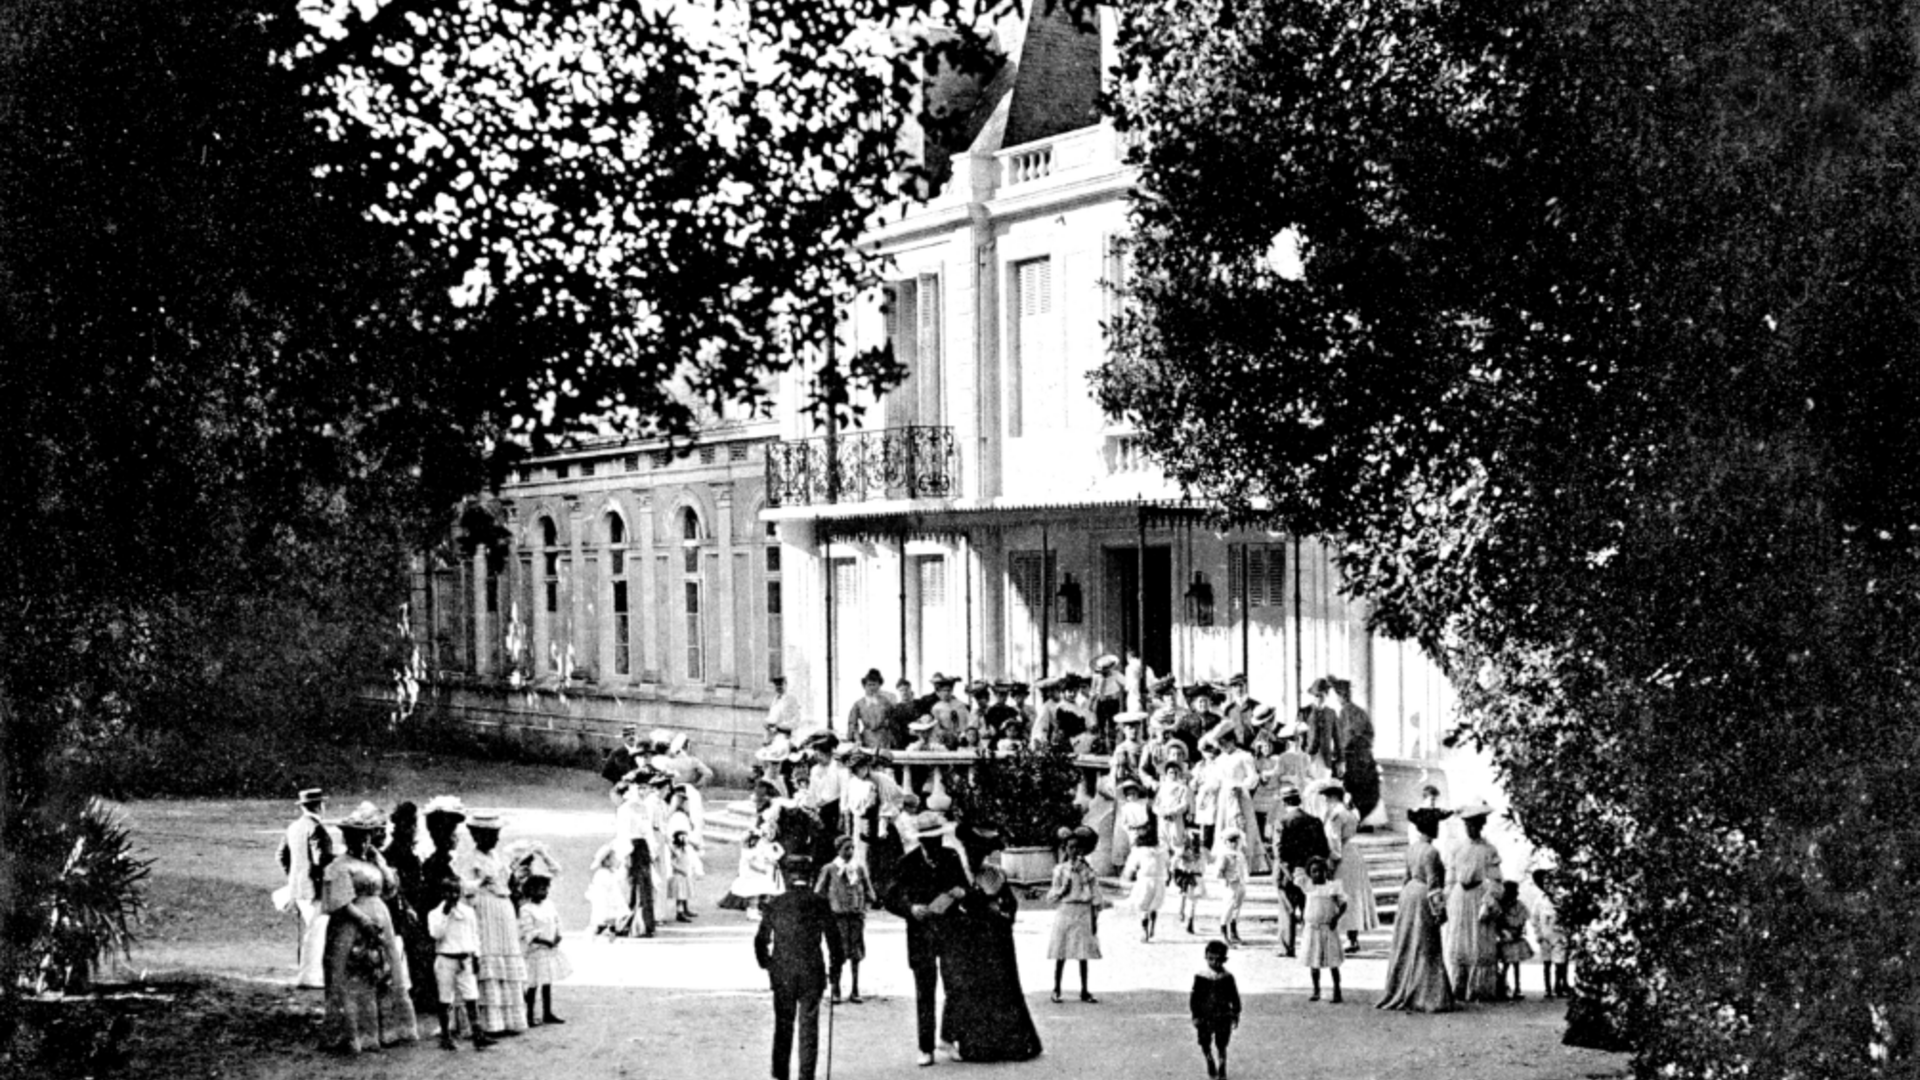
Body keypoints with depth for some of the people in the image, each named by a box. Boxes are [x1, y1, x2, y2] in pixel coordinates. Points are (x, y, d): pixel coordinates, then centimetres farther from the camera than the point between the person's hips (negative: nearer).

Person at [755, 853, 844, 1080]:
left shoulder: (775, 904, -2)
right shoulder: (820, 902, -5)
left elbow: (761, 940, 1)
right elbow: (832, 937, -4)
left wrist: (766, 965, 16)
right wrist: (835, 965, 8)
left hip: (782, 974, 1)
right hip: (812, 973, -1)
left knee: (783, 1026, 13)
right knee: (809, 1027, 5)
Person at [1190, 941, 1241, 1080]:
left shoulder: (1227, 978, -3)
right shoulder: (1201, 978, -6)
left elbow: (1234, 997, 6)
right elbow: (1194, 997, -3)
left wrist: (1235, 1014, 5)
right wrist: (1195, 1015, -7)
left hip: (1223, 1017, 0)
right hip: (1205, 1017, 0)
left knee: (1221, 1046, 4)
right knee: (1205, 1044, 9)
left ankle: (1222, 1069, 22)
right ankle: (1210, 1062, 36)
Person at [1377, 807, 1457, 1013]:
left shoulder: (1412, 849, 9)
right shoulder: (1431, 852, -17)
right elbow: (1433, 883, -19)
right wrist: (1438, 909, -16)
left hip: (1410, 893, 9)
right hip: (1423, 898, -9)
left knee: (1406, 948, 13)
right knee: (1425, 950, -2)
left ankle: (1398, 994, 18)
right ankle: (1422, 998, -1)